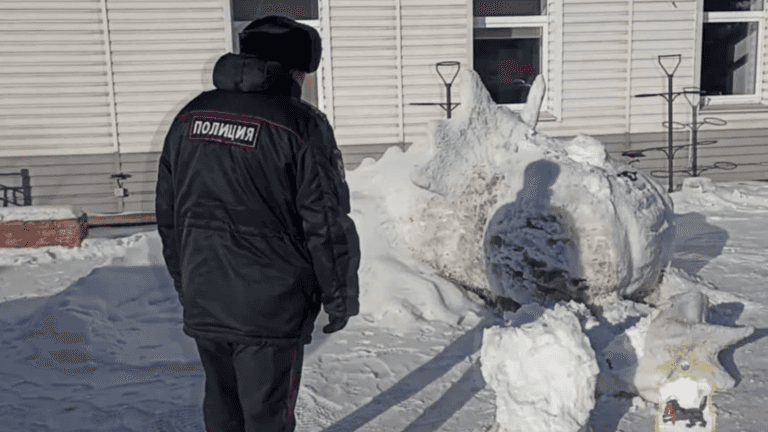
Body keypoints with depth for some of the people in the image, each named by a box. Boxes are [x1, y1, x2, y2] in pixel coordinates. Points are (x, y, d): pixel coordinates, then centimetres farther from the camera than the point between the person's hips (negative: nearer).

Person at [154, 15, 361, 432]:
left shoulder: (190, 116, 6)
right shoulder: (302, 124, -13)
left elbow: (168, 213, 12)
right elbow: (327, 222, -13)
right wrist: (341, 296, -1)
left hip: (203, 301, 6)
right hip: (272, 305, -5)